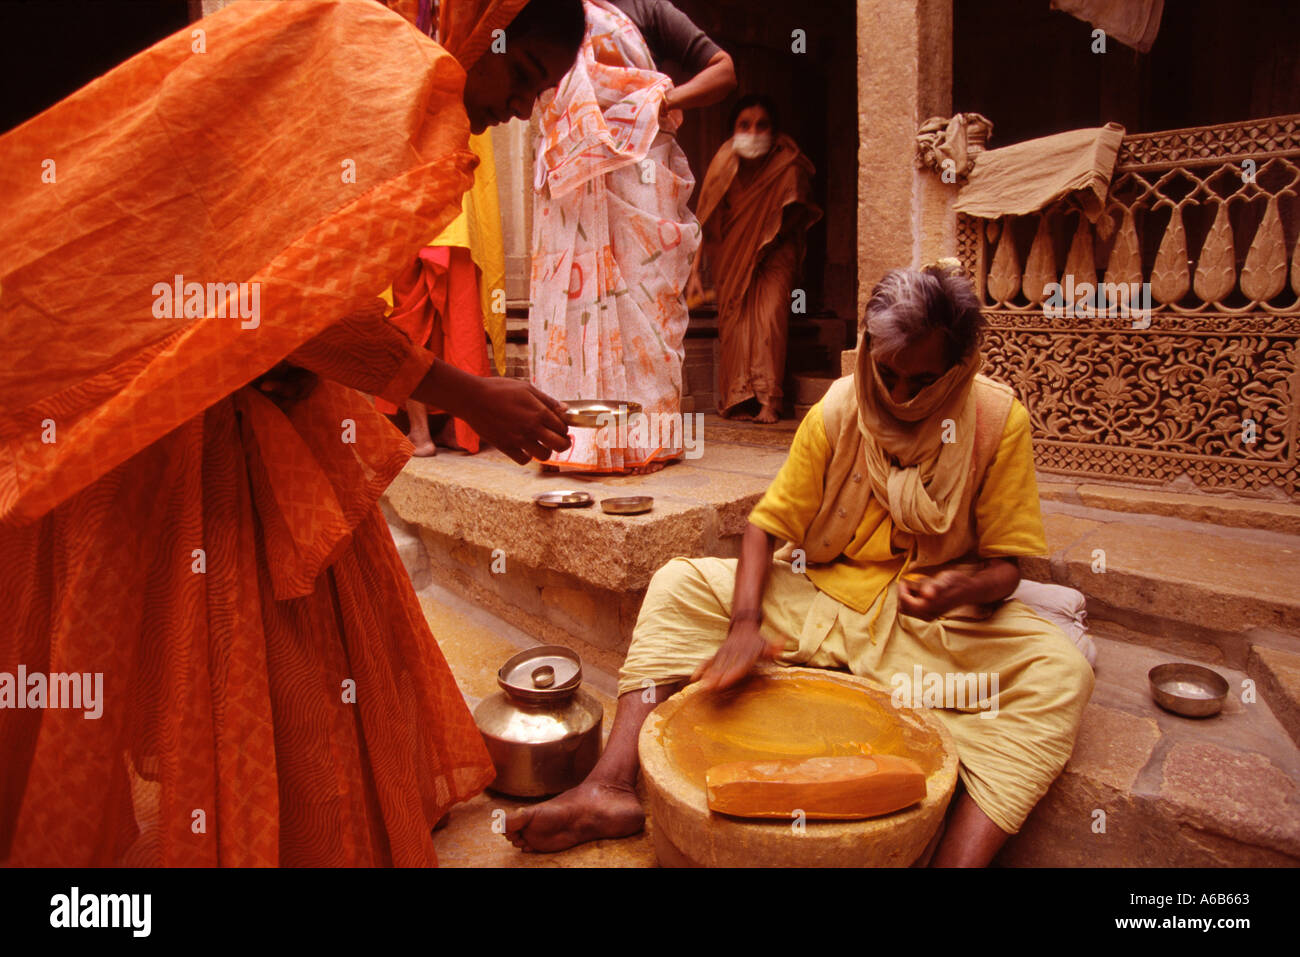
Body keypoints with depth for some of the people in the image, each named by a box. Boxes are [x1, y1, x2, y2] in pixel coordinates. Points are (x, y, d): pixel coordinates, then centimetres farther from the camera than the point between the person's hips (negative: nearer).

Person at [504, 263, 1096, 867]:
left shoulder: (999, 421, -10)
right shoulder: (836, 412, -7)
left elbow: (1005, 564, -6)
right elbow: (766, 525, -8)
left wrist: (965, 587, -31)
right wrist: (744, 623, -25)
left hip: (942, 618, -1)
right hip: (828, 594, 2)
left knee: (1061, 673, -30)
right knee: (678, 585, -12)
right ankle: (611, 788, -21)